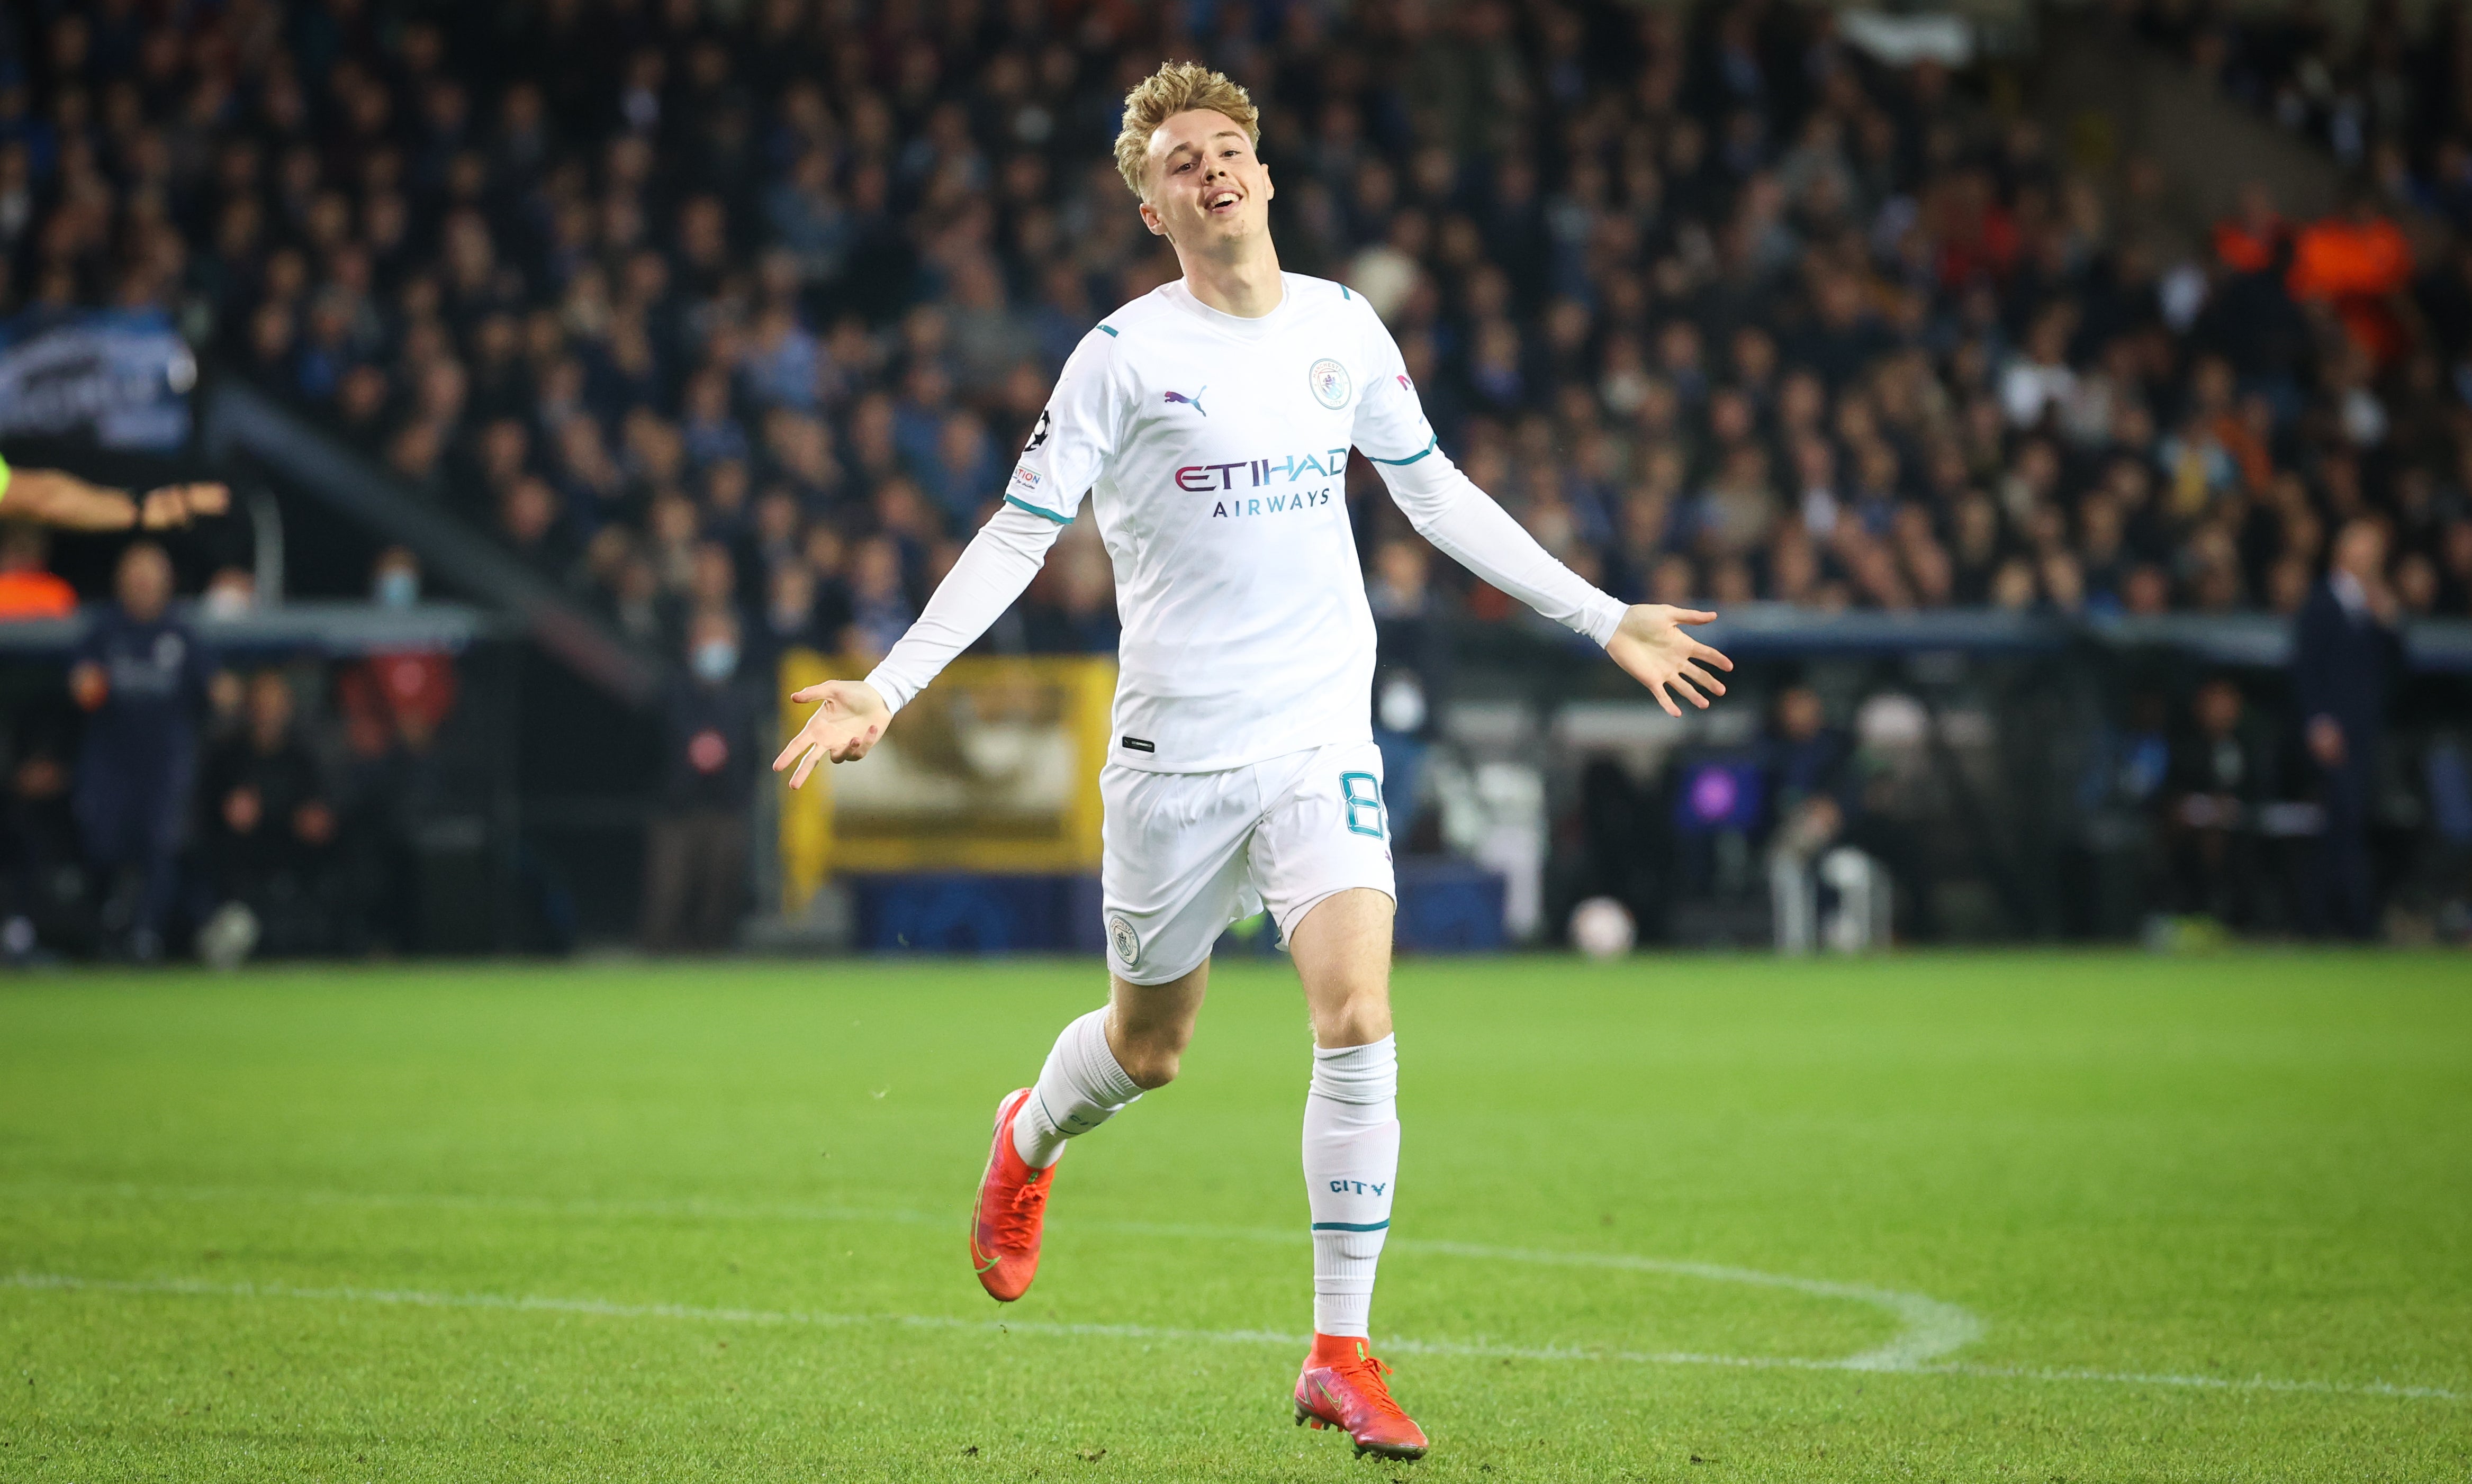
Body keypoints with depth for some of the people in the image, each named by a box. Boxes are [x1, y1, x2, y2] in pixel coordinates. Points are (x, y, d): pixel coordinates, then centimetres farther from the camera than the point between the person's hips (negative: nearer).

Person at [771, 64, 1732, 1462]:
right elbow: (1019, 537, -4)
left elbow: (1437, 493, 19)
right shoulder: (1125, 355, -7)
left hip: (1323, 739, 2)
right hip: (1175, 752, -2)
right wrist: (886, 691, -13)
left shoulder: (1344, 327, 5)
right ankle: (1032, 1142, 48)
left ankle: (1342, 1356, -8)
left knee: (1360, 1022, -16)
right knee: (1148, 1047, 11)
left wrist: (1603, 617, 22)